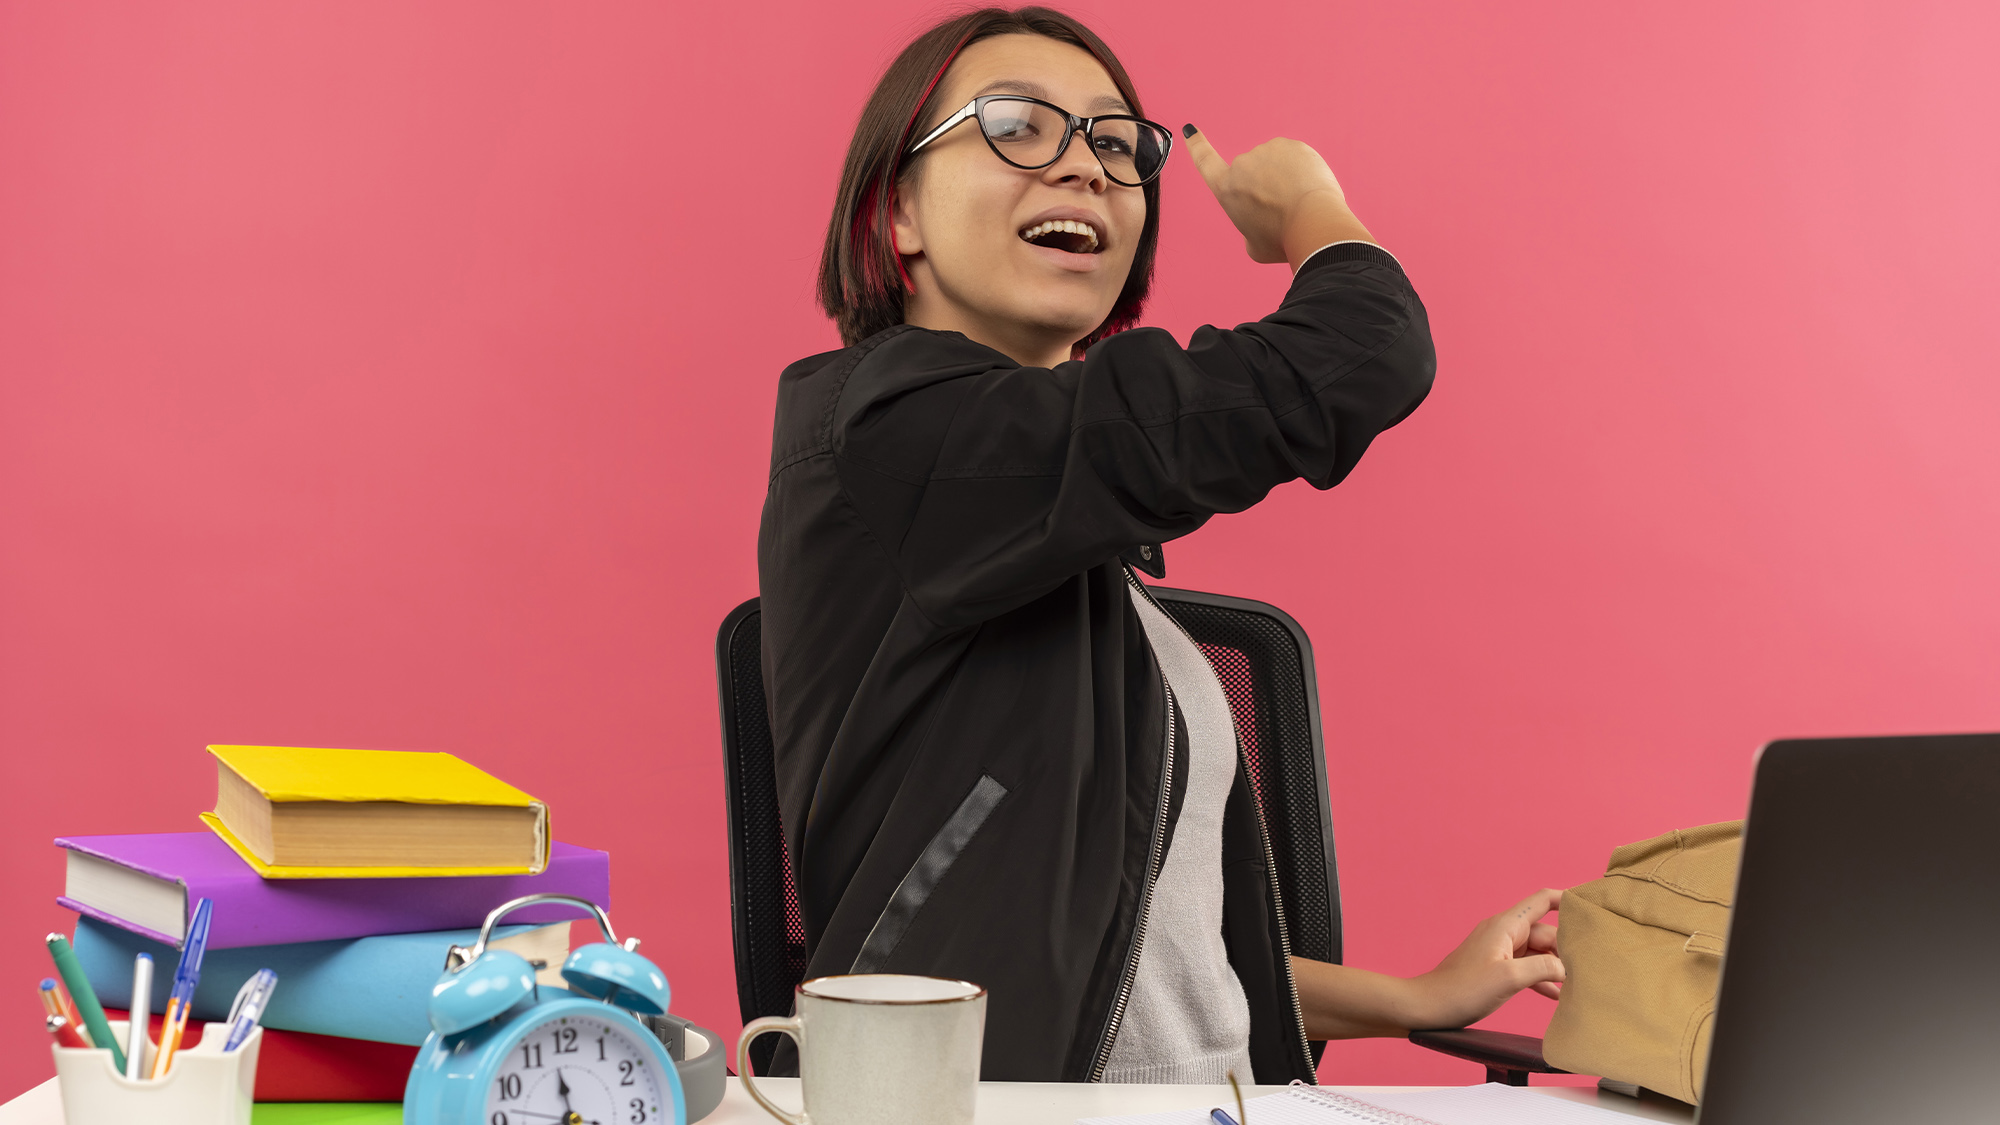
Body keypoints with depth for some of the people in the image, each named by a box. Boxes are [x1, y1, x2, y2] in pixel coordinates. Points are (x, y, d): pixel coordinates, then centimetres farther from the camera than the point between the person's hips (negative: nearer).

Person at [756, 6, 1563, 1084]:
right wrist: (1308, 206, 6)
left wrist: (1418, 998, 21)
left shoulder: (1063, 517, 18)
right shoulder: (891, 430, -9)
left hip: (1209, 1084, 9)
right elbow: (1351, 367, -16)